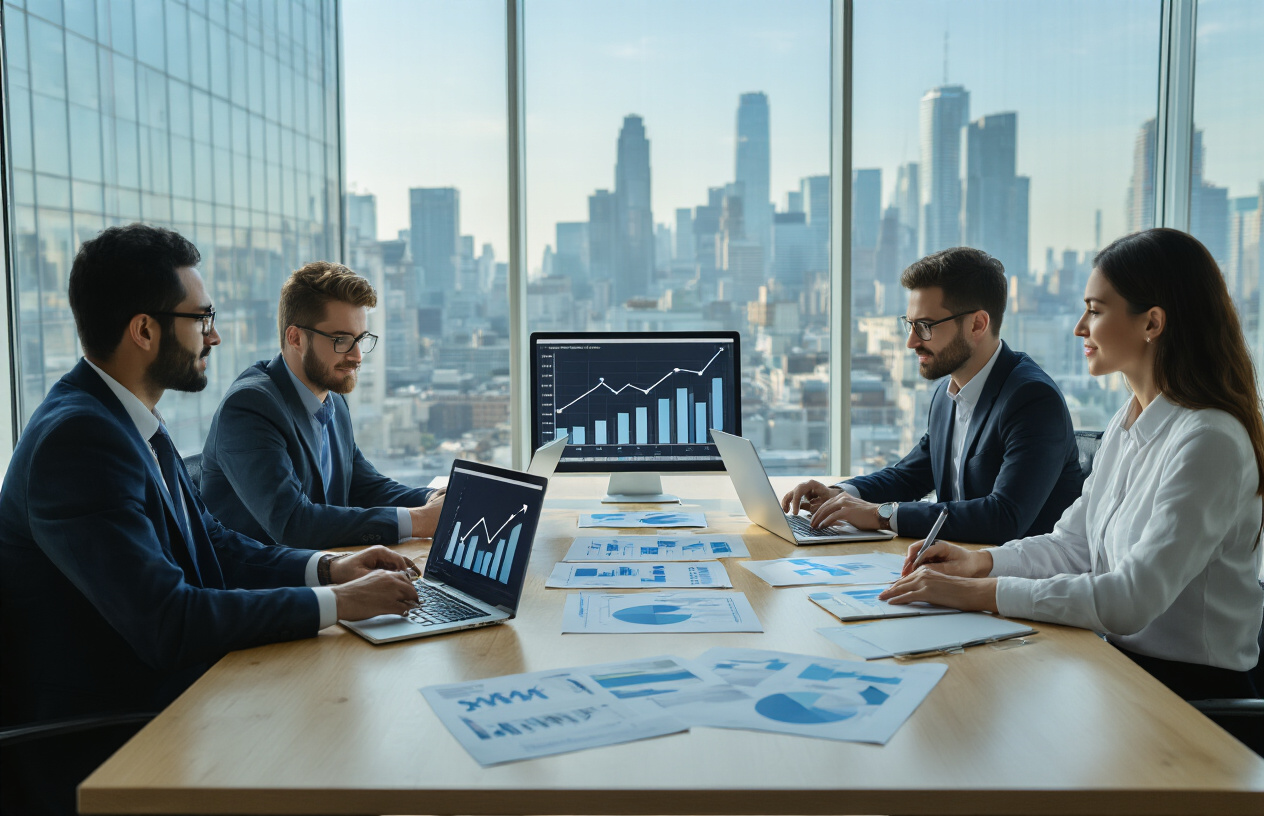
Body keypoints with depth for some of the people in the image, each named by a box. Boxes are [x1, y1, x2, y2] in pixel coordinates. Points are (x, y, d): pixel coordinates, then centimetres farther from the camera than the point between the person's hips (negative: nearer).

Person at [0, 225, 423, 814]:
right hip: (98, 756, -9)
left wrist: (328, 568, 0)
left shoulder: (129, 422, 7)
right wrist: (336, 603, -22)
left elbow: (212, 544, 14)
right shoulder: (77, 438, -23)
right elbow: (165, 622, -28)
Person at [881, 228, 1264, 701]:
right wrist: (978, 562, -3)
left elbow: (1133, 599, -27)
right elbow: (1074, 543, 14)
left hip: (1193, 688, -7)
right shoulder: (1125, 425, 8)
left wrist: (978, 593, -26)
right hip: (1120, 659, 7)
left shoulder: (1210, 442, -21)